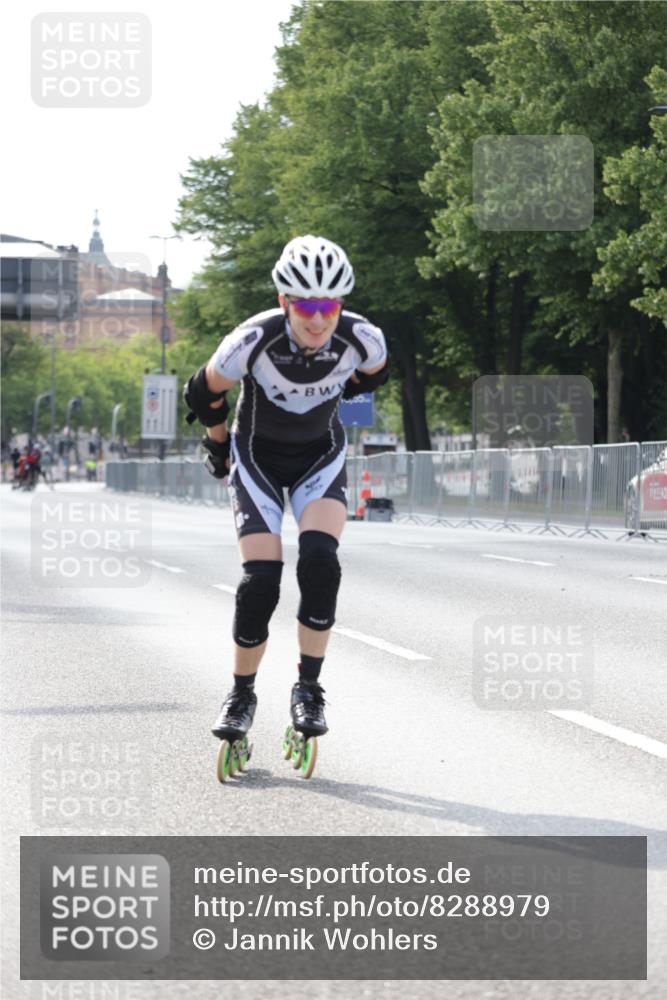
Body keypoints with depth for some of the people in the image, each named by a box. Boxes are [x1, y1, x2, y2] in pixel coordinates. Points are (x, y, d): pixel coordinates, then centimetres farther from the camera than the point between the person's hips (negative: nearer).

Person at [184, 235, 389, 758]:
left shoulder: (362, 338, -25)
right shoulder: (254, 339, -31)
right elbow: (204, 392, -10)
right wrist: (218, 444, 6)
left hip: (321, 454, 1)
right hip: (258, 456, -1)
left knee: (320, 561, -23)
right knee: (260, 581, -14)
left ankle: (309, 689, -9)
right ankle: (241, 695, 7)